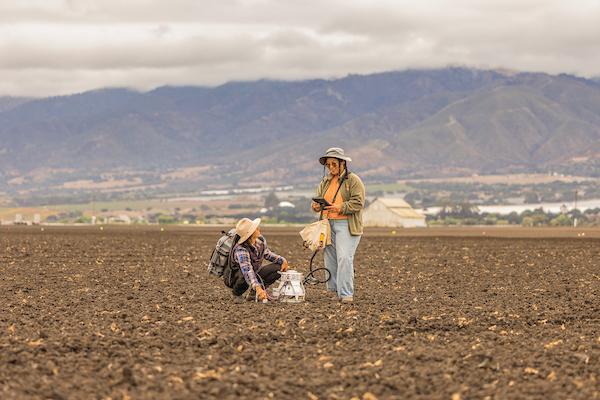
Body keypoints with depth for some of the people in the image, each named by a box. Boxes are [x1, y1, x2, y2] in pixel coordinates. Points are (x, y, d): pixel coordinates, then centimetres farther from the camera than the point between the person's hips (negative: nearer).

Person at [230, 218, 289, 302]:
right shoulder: (241, 250, -35)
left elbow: (267, 254, 9)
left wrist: (282, 260, -5)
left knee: (278, 268, -7)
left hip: (255, 272, 8)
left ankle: (253, 293, 1)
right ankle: (236, 293, -6)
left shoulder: (261, 240, -12)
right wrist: (258, 288, -60)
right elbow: (247, 271, -47)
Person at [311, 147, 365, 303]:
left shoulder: (353, 180, -1)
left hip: (347, 224, -6)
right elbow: (318, 198, 15)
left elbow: (358, 203, -11)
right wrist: (316, 206, -9)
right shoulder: (326, 181, 18)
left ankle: (346, 294, -16)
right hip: (328, 224, 6)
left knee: (344, 258, -15)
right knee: (330, 259, 3)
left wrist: (340, 208, -24)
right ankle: (334, 291, 9)